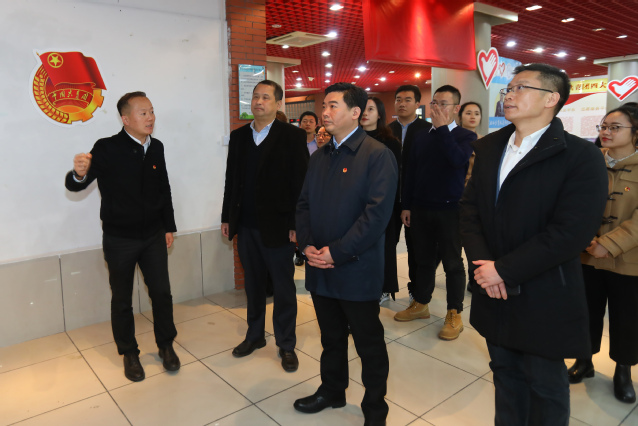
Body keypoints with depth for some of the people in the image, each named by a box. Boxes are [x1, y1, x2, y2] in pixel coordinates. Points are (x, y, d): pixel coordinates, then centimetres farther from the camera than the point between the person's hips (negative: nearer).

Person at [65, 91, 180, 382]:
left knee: (162, 292, 9)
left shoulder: (156, 147, 2)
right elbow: (74, 185, -19)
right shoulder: (107, 148, -14)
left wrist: (169, 226, 10)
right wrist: (79, 173, -42)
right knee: (122, 300, 10)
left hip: (153, 235, 4)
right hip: (119, 239, -4)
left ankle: (165, 345, 30)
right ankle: (129, 353, 30)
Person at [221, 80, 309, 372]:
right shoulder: (238, 136, 10)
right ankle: (255, 335, 35)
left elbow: (300, 183, -10)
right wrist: (227, 217, 9)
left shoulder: (293, 136, -6)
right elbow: (231, 180, 12)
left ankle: (286, 345, 24)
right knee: (253, 284, 17)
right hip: (246, 225, 5)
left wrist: (296, 224, -14)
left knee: (283, 287, 8)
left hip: (277, 225, -4)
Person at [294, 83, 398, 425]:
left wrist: (337, 252, -19)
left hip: (357, 269, -6)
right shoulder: (319, 157, 12)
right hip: (320, 268, 6)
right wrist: (308, 245, -5)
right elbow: (304, 204, 11)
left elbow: (377, 213, -19)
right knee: (331, 338, 22)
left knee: (369, 345, 10)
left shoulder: (378, 155, -11)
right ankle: (332, 391, 43)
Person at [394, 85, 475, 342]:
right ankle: (420, 304, 29)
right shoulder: (421, 137, 10)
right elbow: (411, 173, 10)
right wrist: (406, 206, 6)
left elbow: (458, 160, -23)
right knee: (423, 258, 13)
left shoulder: (466, 137, -1)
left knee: (452, 262, 5)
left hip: (450, 209, -4)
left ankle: (454, 314, 17)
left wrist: (442, 127, -18)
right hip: (420, 208, 4)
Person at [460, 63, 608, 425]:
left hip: (543, 301, -5)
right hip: (494, 292, 5)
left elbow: (571, 232, -20)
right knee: (505, 373, 21)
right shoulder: (488, 147, 6)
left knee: (545, 387, 14)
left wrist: (505, 270, -19)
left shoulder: (582, 157, -13)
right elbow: (470, 207, 3)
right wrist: (483, 263, -10)